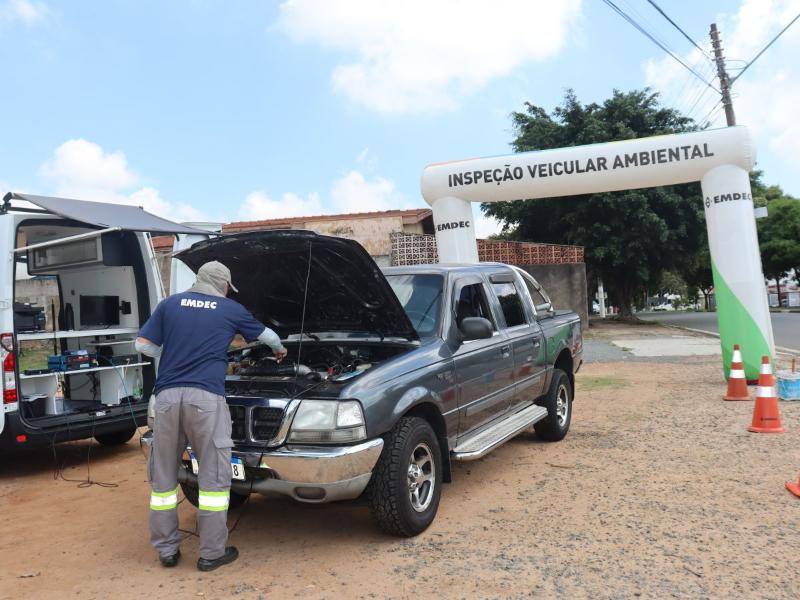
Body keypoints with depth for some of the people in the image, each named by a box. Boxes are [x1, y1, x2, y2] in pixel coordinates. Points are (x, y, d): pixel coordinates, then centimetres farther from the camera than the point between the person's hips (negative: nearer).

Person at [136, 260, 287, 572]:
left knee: (163, 474, 14)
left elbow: (143, 345, 10)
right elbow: (266, 333, 29)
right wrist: (279, 349, 51)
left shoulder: (170, 303, 15)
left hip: (168, 395, 3)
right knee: (214, 475, 5)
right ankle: (211, 552, 11)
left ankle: (167, 549, 22)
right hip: (205, 396, -3)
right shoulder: (231, 309, 12)